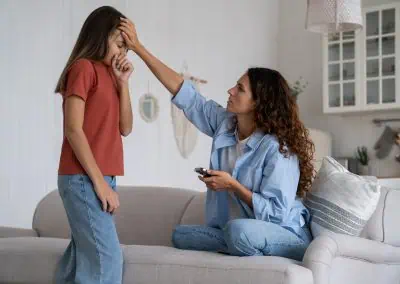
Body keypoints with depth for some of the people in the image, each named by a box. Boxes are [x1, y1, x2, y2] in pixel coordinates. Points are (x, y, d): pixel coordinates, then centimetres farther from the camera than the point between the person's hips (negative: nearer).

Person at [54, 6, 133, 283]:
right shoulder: (84, 67, -8)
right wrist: (100, 182, -17)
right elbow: (73, 129, -15)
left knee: (83, 256, 10)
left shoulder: (107, 73, 16)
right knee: (107, 258, -13)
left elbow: (125, 128, 13)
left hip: (98, 178, 9)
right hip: (84, 179, -9)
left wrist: (123, 82, 3)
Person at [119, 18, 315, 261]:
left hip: (287, 236, -8)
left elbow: (277, 213, -24)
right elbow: (184, 92, 1)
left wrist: (232, 186, -24)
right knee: (180, 235, 2)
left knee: (238, 231, -37)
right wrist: (138, 47, 0)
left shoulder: (277, 148, -22)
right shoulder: (224, 123, -1)